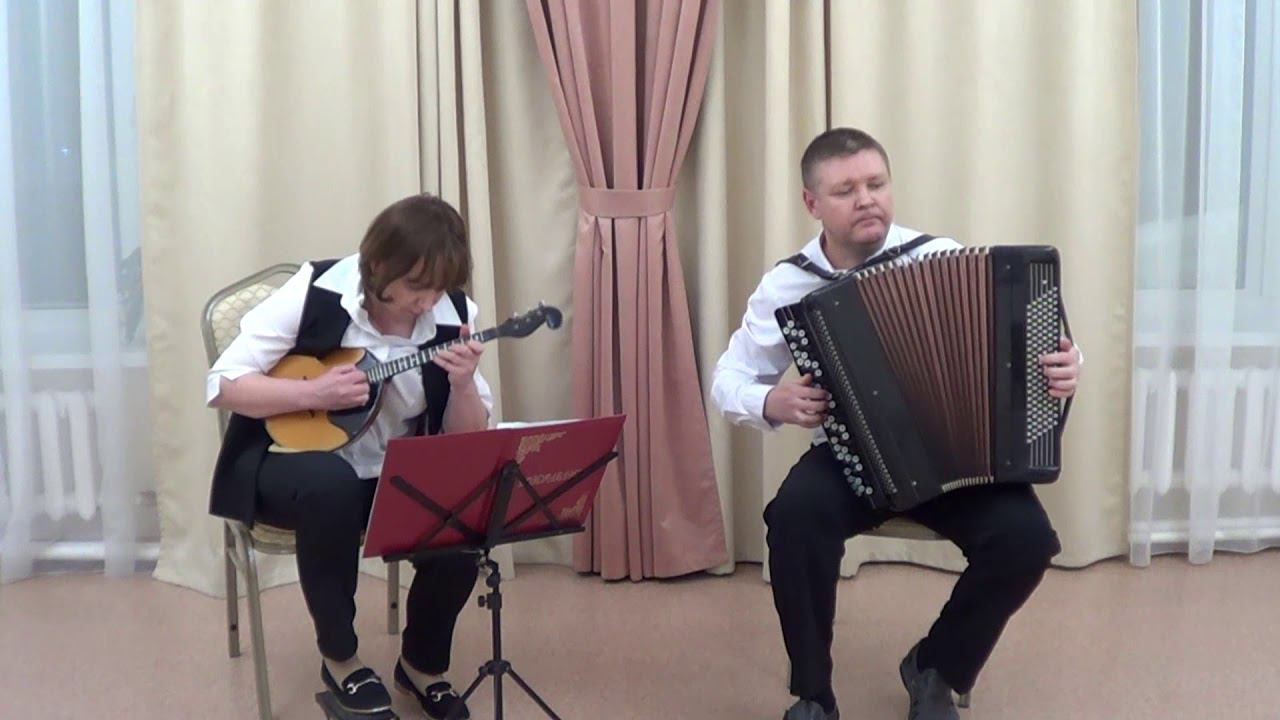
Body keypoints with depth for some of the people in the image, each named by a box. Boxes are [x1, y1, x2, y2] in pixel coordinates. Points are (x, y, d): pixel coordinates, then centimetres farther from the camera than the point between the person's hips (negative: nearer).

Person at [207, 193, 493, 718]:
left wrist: (463, 385, -26)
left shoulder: (454, 316, -8)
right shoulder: (315, 292, -17)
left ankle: (422, 663, 4)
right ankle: (339, 659, -13)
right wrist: (314, 393, -27)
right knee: (331, 484, -38)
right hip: (294, 461, -3)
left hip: (396, 476, 3)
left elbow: (469, 444, -6)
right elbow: (222, 384, -16)